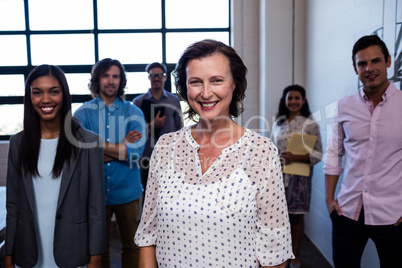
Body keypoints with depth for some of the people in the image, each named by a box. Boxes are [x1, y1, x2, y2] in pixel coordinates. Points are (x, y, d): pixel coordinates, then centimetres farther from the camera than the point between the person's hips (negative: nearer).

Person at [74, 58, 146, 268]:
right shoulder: (83, 113, -1)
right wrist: (122, 146, -17)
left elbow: (136, 151, -14)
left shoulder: (132, 112, 0)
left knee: (131, 247, 14)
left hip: (127, 191, 0)